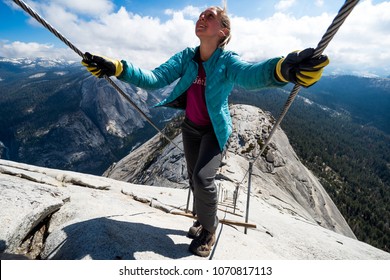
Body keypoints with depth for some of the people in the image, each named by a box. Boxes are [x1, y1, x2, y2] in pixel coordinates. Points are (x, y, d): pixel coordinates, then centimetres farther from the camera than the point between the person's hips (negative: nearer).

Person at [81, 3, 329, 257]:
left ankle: (209, 229, 12)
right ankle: (203, 218, 44)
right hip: (191, 128, 5)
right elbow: (154, 78, -18)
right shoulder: (186, 57, -7)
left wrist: (281, 69, -65)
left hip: (215, 130, -4)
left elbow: (248, 74, -42)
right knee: (194, 179, 14)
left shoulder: (227, 60, -19)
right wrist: (118, 68, -35)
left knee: (203, 179, -20)